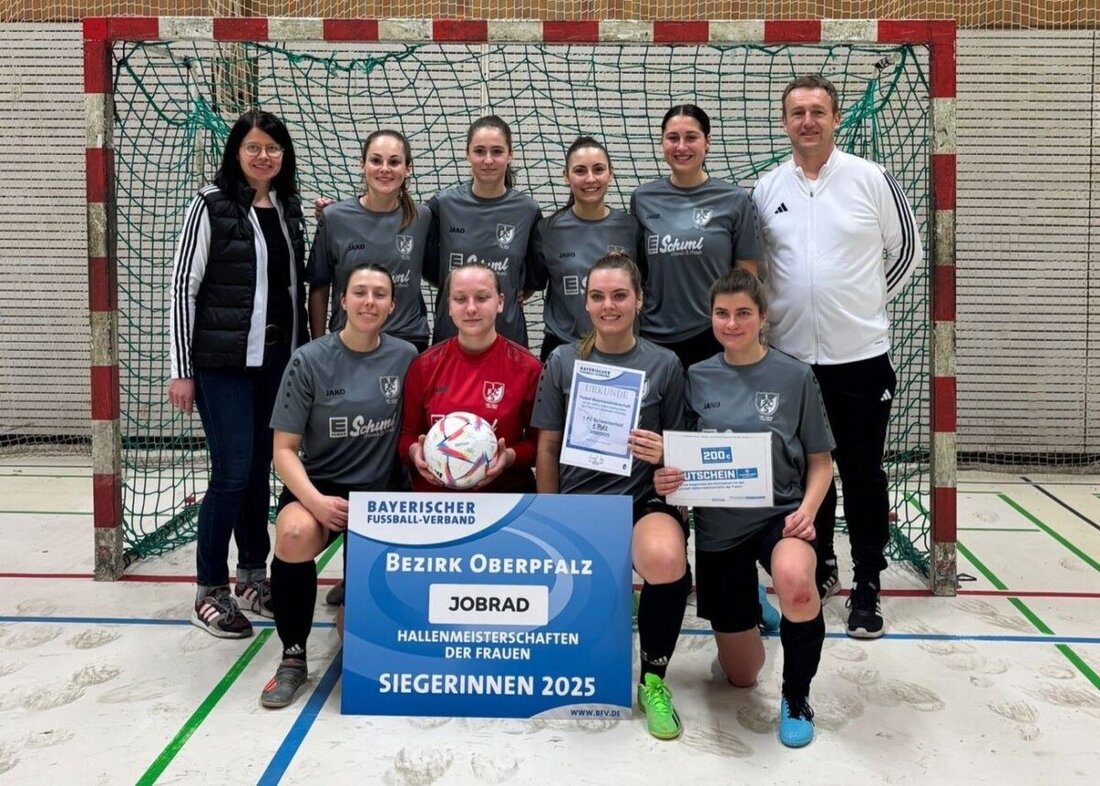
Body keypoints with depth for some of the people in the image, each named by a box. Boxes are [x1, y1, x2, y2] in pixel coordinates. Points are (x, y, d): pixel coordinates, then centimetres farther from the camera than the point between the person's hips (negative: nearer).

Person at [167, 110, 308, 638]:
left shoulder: (288, 208, 10)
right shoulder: (212, 205, -6)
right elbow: (182, 286, -7)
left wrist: (305, 353, 11)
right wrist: (181, 369, -10)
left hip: (277, 360, 5)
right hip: (222, 363, -5)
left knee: (260, 469, 11)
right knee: (233, 472, -6)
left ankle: (252, 576, 25)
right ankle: (209, 591, 8)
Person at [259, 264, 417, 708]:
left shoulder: (405, 357, -3)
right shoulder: (309, 361, -9)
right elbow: (285, 450, -8)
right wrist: (315, 501, -24)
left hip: (380, 491, 1)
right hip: (319, 485, -1)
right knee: (294, 534, -37)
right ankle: (293, 659, -13)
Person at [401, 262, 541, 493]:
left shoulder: (527, 368, -2)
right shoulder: (424, 366, 4)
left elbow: (539, 441, 3)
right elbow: (408, 434, 11)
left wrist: (510, 456, -15)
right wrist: (415, 452, -9)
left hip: (505, 497, -3)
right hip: (433, 494, 3)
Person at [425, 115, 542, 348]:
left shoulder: (527, 210, -3)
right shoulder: (443, 204, -4)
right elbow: (424, 259, 10)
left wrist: (522, 291, 1)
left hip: (508, 331, 0)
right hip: (450, 330, 0)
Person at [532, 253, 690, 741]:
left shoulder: (664, 365, 1)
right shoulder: (563, 361, 3)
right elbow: (548, 448, 6)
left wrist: (664, 454, -16)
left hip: (643, 499, -2)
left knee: (665, 559, -37)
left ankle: (654, 680, -10)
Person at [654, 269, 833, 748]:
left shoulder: (795, 377, -3)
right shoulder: (697, 378, 1)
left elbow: (820, 461, 2)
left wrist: (807, 510, -16)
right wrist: (666, 478, -15)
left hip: (780, 514, -2)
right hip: (718, 526, 2)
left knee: (795, 581, -40)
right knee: (741, 676, 10)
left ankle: (796, 698, -10)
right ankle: (750, 605, 46)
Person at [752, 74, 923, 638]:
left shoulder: (871, 179, -3)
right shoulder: (766, 190, 3)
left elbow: (906, 249, 5)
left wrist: (869, 302, 4)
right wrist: (766, 312, 7)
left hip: (860, 354, -2)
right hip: (790, 356, 3)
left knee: (862, 473, 4)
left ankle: (867, 586, 15)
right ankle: (819, 567, 31)